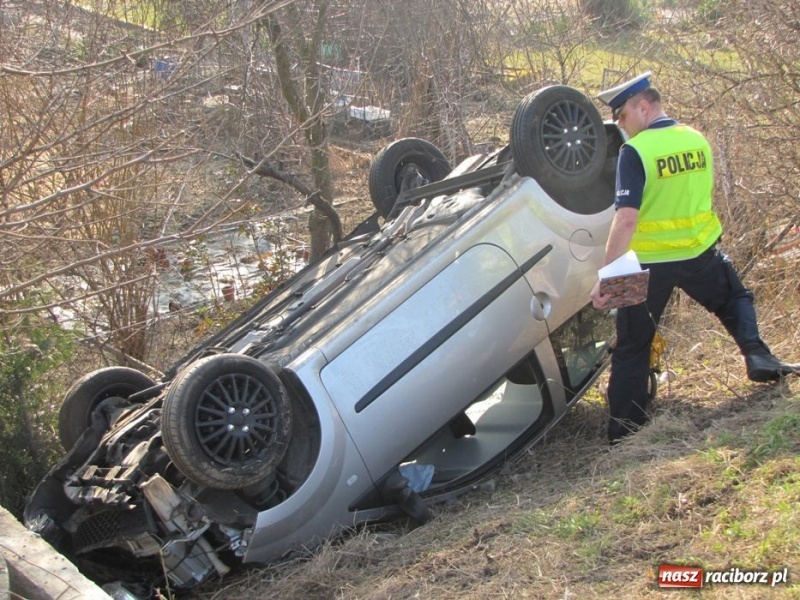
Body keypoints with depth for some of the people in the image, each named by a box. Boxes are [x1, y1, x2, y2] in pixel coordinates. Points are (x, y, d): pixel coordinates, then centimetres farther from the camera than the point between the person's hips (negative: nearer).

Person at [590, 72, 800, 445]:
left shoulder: (634, 152, -17)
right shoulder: (698, 140, 2)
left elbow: (626, 219, -25)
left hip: (650, 262, -4)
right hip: (699, 252, 4)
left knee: (632, 348, 8)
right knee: (734, 299, 32)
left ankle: (623, 435, 10)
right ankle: (758, 357, 10)